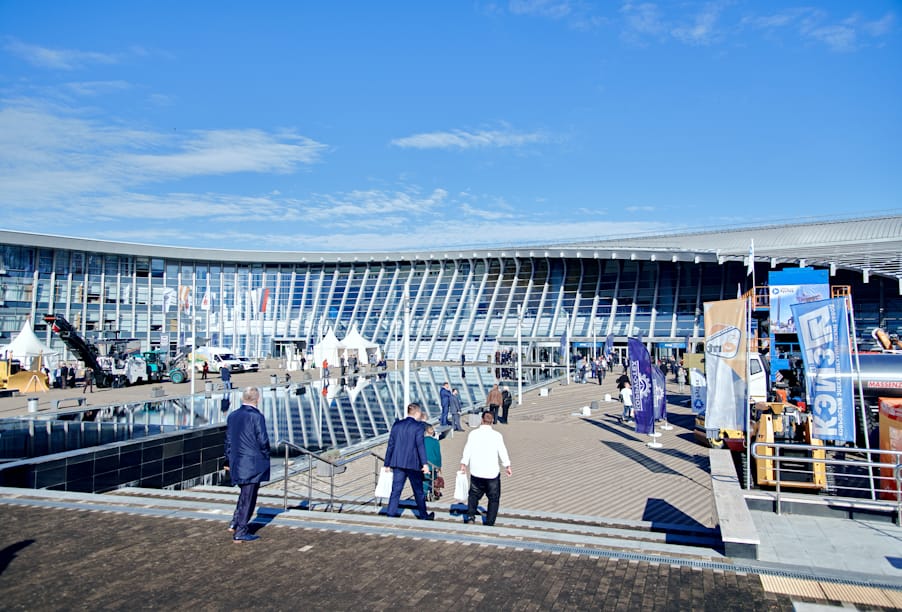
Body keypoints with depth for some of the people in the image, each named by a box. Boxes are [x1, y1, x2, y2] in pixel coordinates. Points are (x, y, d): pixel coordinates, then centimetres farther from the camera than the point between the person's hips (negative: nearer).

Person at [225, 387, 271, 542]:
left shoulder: (232, 416, 6)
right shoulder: (256, 417, -15)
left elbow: (228, 440, 11)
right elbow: (263, 441, -15)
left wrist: (229, 460, 19)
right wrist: (266, 457, 2)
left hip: (236, 464, 7)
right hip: (253, 464, -7)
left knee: (245, 493, 25)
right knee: (249, 497, 3)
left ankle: (235, 522, 23)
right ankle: (240, 532, 8)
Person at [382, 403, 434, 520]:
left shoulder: (397, 425, 7)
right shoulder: (418, 426, -8)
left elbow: (390, 445, 9)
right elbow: (420, 445, -16)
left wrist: (387, 463, 14)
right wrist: (425, 463, -18)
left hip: (397, 463, 4)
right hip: (412, 463, -4)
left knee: (396, 489, 7)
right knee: (418, 491, 10)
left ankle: (391, 513, 2)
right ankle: (423, 515, 22)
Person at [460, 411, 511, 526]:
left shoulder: (473, 433, -5)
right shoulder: (497, 435, -8)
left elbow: (467, 450, -1)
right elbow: (503, 452, -1)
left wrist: (463, 464, 12)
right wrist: (507, 466, 12)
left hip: (476, 472, 2)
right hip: (492, 473, -2)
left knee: (474, 494, 22)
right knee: (494, 498, 12)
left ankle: (470, 515, 8)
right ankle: (489, 522, 10)